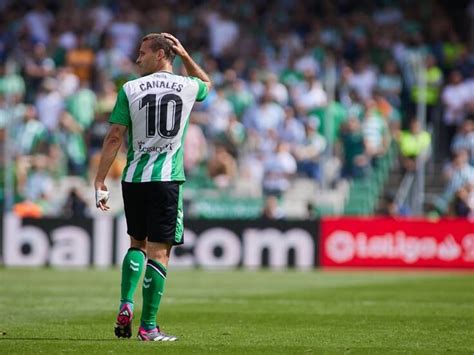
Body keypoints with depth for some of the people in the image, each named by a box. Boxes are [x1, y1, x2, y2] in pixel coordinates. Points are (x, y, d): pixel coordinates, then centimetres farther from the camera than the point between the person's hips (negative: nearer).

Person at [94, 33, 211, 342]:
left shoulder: (130, 90, 0)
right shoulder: (188, 87, 4)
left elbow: (115, 137, -2)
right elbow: (207, 83, 31)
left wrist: (100, 183, 2)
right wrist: (185, 55, 25)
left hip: (134, 179, 1)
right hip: (168, 178, -1)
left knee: (137, 244, 21)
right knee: (159, 252, -1)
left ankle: (126, 305, 5)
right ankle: (148, 326, -4)